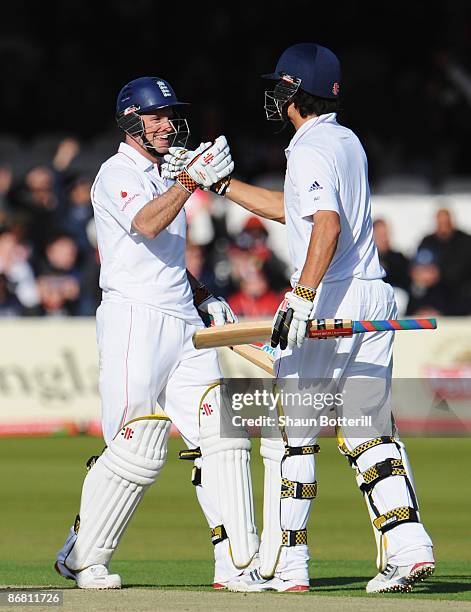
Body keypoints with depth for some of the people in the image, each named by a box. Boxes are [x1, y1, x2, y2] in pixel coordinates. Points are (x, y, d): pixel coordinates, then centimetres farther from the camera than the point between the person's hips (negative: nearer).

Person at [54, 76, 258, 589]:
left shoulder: (163, 177, 21)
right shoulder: (116, 174, -5)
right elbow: (147, 225, -25)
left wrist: (204, 297, 17)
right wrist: (191, 179, -36)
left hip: (184, 324, 8)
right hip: (135, 320, -8)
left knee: (222, 437, -2)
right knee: (136, 451, -7)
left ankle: (238, 563, -3)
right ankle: (81, 558, 8)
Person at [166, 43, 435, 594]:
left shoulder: (309, 151, -12)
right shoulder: (348, 141, 17)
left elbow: (328, 224, -27)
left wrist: (302, 297, -34)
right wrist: (217, 182, 30)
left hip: (329, 298, -9)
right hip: (375, 296, 9)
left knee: (289, 433, 0)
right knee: (368, 434, 10)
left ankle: (283, 565, 1)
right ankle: (408, 548, -3)